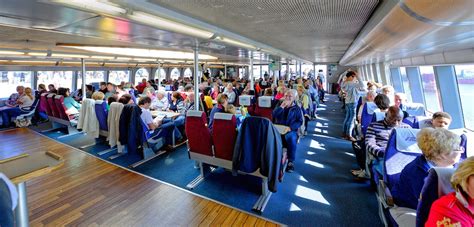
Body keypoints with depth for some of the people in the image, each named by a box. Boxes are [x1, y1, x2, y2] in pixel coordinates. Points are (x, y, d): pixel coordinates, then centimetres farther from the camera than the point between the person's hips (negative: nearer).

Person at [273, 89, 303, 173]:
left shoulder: (297, 108, 10)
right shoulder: (280, 104, 17)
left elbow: (300, 121, 1)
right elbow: (273, 115, 3)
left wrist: (291, 127, -16)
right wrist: (282, 106, -8)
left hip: (290, 130, -1)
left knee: (291, 138, -36)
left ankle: (291, 161, -20)